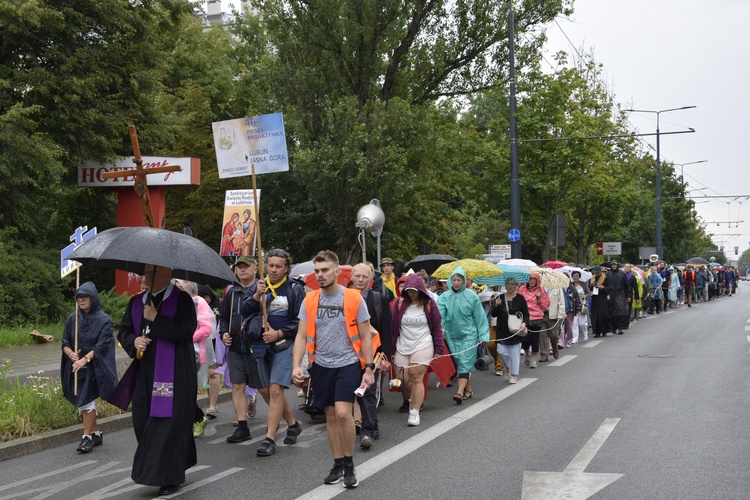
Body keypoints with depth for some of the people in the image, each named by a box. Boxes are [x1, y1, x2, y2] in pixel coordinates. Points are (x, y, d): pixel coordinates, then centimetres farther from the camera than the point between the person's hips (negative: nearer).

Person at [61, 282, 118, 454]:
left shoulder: (103, 320, -8)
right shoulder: (72, 319, 5)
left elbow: (102, 346, -14)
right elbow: (65, 343, 5)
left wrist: (85, 359, -25)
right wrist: (71, 354, -16)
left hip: (93, 367, -5)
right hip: (76, 366, 5)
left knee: (86, 400, -9)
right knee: (81, 401, 10)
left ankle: (87, 437, 0)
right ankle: (96, 433, 23)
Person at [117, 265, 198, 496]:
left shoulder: (181, 299, -5)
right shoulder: (136, 302, 14)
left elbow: (186, 330, -18)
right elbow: (123, 331, 16)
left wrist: (155, 319, -17)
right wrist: (134, 341, -6)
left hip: (173, 374, -6)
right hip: (144, 373, 6)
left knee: (169, 421, -7)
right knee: (143, 421, 6)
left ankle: (169, 477, 2)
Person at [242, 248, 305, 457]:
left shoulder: (295, 289, -3)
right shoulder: (258, 286, 9)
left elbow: (300, 321, -4)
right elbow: (245, 312, 0)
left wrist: (278, 334, -13)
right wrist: (256, 295, -16)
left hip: (284, 345, -6)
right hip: (263, 345, 6)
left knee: (275, 389, -14)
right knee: (266, 391, 13)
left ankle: (269, 439, -11)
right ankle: (292, 424, 32)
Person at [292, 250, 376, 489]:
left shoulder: (354, 298, -7)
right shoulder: (309, 301, 1)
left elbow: (365, 336, -1)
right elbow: (302, 336, 2)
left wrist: (369, 368, -5)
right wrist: (296, 365, -11)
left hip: (348, 363, -4)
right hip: (321, 365, 4)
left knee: (343, 413, -16)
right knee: (330, 416, 11)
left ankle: (349, 464, 1)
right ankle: (338, 464, 24)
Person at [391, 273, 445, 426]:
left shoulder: (429, 304, 0)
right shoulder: (399, 303, 1)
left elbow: (437, 327, 4)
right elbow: (392, 326, 2)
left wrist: (439, 349, 0)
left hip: (423, 346, -2)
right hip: (402, 347, 2)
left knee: (417, 379, -8)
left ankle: (415, 412, -4)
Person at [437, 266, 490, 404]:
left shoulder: (471, 296, -3)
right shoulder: (445, 297, -1)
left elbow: (479, 316, 1)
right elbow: (440, 313, -14)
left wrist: (482, 335, 0)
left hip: (468, 334, -3)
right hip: (452, 335, 3)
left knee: (465, 362, -10)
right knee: (459, 362, 9)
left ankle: (460, 392, -18)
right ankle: (468, 390, 22)